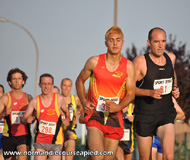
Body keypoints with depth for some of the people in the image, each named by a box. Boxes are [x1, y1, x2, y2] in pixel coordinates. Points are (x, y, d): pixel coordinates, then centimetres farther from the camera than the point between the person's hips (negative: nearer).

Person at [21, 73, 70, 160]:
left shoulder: (59, 99, -1)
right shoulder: (35, 102, 0)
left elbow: (66, 112, 18)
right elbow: (23, 119, 5)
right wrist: (27, 120, -17)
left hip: (55, 141, -1)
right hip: (40, 141, 1)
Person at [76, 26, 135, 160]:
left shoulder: (128, 66, 2)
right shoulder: (94, 62, -1)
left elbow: (131, 94, 2)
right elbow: (80, 81, 15)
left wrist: (118, 106, -18)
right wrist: (84, 102, 0)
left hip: (115, 118, 2)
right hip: (94, 116, -2)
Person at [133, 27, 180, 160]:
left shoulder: (171, 58, 5)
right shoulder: (140, 61, -10)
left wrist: (175, 89, 8)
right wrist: (150, 92, -22)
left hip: (166, 114, 3)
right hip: (145, 116, -2)